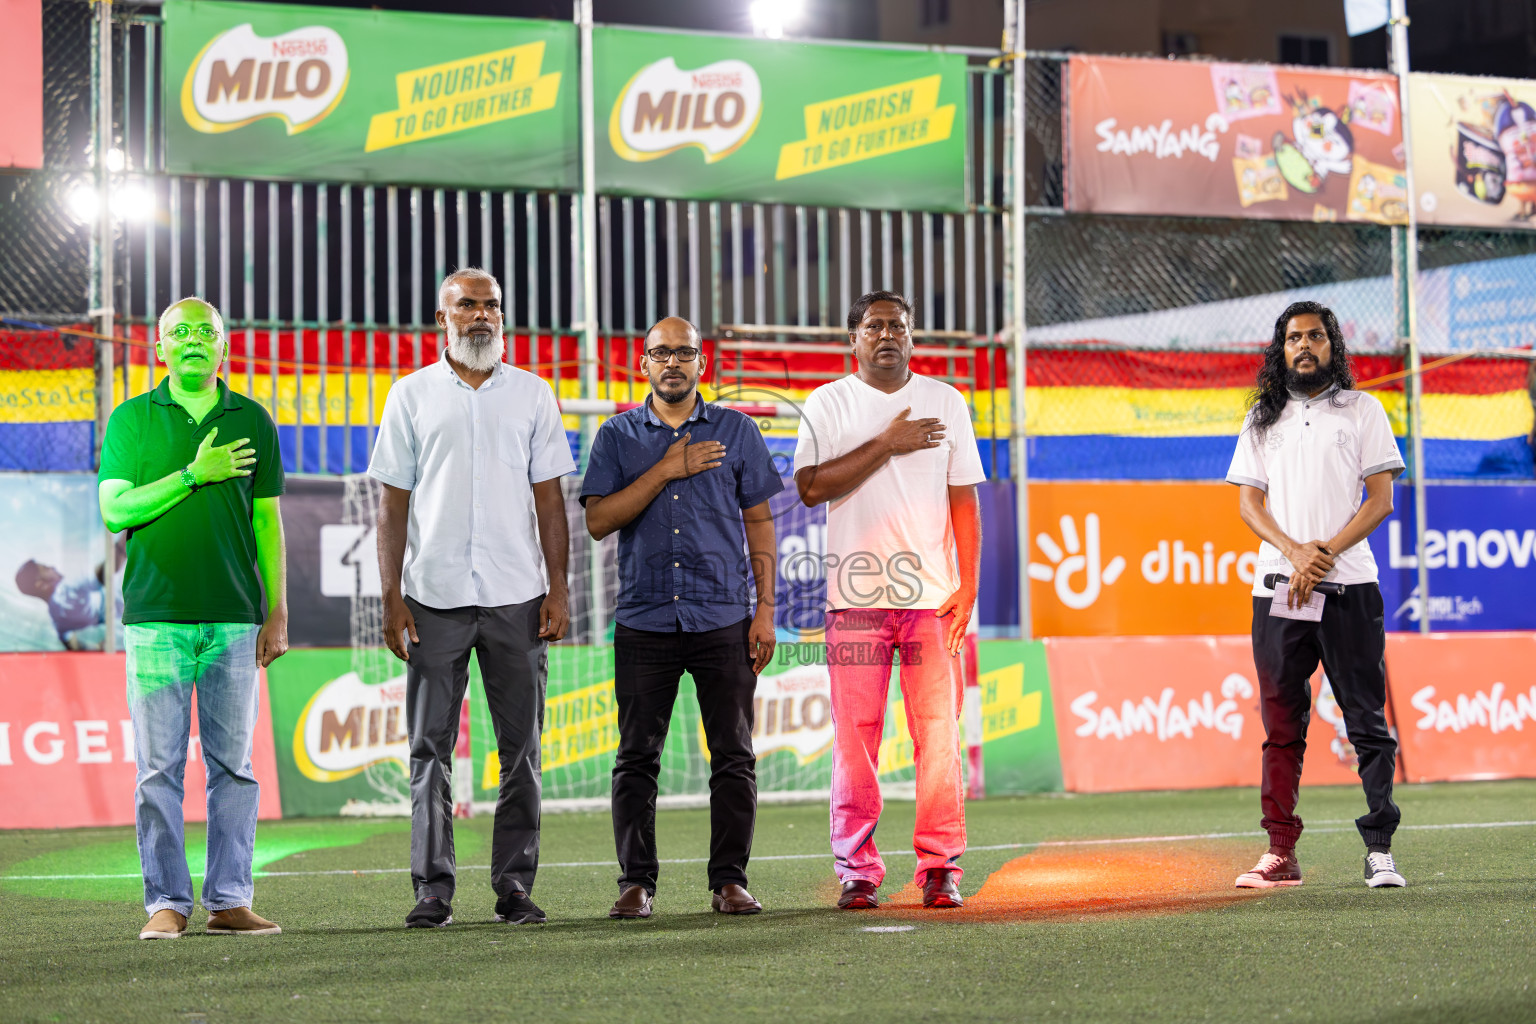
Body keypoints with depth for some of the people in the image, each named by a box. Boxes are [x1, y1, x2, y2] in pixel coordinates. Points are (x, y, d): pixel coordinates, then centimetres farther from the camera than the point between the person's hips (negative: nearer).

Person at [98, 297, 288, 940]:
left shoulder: (252, 422, 11)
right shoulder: (131, 420, 6)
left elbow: (268, 523, 12)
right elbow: (115, 511, -4)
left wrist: (278, 614, 6)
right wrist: (195, 475, -11)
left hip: (234, 620, 2)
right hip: (155, 619, -2)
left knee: (234, 765, 2)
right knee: (159, 767, -2)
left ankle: (229, 900, 7)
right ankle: (166, 902, 4)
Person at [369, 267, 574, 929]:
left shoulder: (532, 394, 10)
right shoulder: (412, 395, 7)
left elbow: (549, 498, 8)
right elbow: (394, 502, 5)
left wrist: (558, 590, 0)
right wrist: (392, 595, -3)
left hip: (517, 596, 1)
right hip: (434, 596, -1)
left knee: (520, 746, 2)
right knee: (431, 747, -1)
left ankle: (515, 886, 8)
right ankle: (433, 890, 3)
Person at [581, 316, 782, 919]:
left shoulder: (736, 431, 10)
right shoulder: (618, 436, 9)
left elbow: (759, 523, 9)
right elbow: (598, 520, -2)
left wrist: (765, 609, 2)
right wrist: (666, 470, -9)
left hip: (723, 619, 0)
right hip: (644, 620, 0)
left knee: (734, 756, -1)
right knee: (637, 757, 0)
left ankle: (730, 880, 5)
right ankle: (636, 883, 5)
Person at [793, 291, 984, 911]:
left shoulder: (945, 401, 12)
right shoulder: (827, 405, 7)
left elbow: (963, 497, 9)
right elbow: (811, 487, -7)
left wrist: (968, 586, 0)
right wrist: (885, 445, -11)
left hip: (932, 595, 1)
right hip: (855, 596, -1)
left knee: (938, 732, -3)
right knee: (854, 736, -2)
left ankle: (940, 866, 2)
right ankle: (857, 871, 3)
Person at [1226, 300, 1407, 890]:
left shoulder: (1362, 410, 8)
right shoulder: (1263, 418, 15)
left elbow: (1381, 499, 1)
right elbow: (1249, 502, 9)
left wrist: (1325, 554, -12)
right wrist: (1295, 551, -10)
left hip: (1348, 586, -2)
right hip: (1277, 590, 2)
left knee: (1367, 721, -5)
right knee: (1281, 725, 2)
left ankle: (1379, 849, -3)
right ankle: (1280, 852, 4)